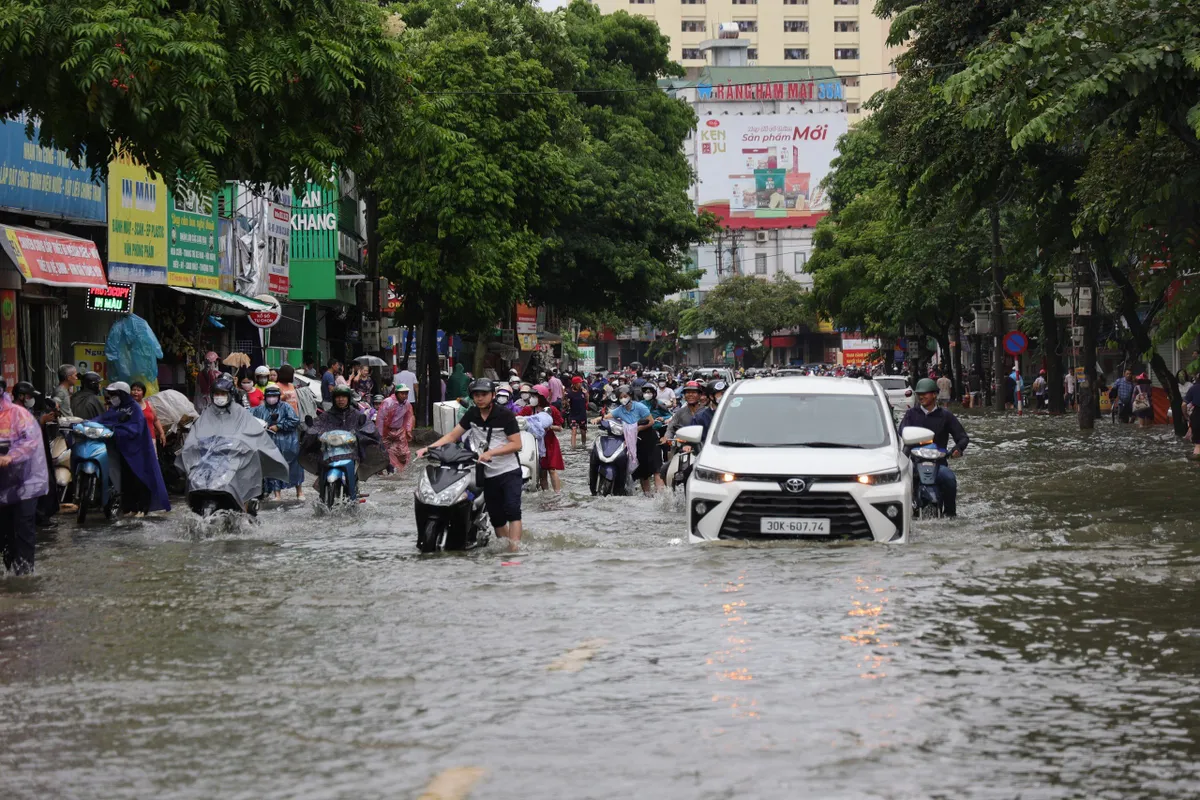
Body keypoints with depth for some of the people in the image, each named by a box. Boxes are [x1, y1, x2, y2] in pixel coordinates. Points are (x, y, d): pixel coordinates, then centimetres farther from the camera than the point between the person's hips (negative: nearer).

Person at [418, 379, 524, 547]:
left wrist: (490, 453, -23)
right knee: (496, 517, 9)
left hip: (509, 471, -5)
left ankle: (514, 549, -26)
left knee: (512, 510, -19)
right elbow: (452, 435, 2)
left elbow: (516, 444, -13)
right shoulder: (471, 415, 6)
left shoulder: (505, 416, -9)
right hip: (487, 475, 5)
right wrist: (428, 448, -11)